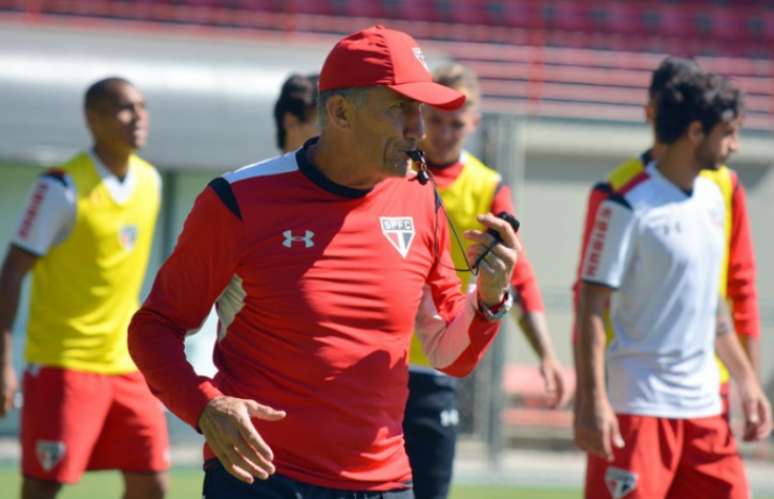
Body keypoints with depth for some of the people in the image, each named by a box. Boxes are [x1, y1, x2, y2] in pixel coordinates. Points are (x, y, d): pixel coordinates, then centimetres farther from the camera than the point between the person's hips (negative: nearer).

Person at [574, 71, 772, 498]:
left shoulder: (713, 198, 12)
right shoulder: (629, 206, -12)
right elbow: (591, 307, -14)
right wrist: (592, 400, -21)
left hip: (703, 407, 8)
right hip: (638, 408, -8)